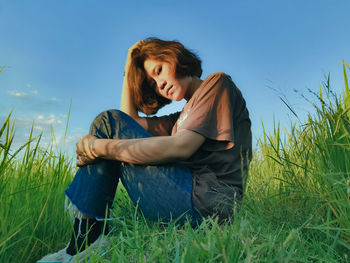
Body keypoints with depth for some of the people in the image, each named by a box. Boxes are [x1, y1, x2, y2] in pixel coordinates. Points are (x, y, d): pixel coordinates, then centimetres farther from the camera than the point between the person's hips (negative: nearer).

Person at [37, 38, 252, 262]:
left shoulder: (218, 83, 2)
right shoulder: (184, 117, 25)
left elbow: (181, 147, -16)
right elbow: (130, 120, 20)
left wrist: (101, 147, -12)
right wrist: (129, 66, 22)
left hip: (207, 201, -9)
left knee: (109, 122, -6)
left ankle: (85, 241, -2)